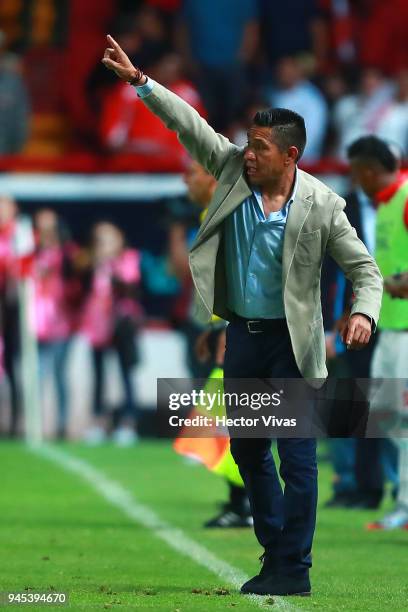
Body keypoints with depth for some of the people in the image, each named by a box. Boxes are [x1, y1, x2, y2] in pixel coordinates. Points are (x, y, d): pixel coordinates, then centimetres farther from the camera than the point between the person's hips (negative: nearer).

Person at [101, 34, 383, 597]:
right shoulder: (234, 171, -2)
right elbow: (189, 124, 1)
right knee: (248, 449, 14)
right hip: (242, 336, 6)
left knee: (297, 457, -4)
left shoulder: (320, 205, -14)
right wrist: (138, 79, -5)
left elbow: (365, 269, -11)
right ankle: (275, 553, 27)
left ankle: (293, 570, 3)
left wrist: (364, 314, -29)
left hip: (291, 341, -6)